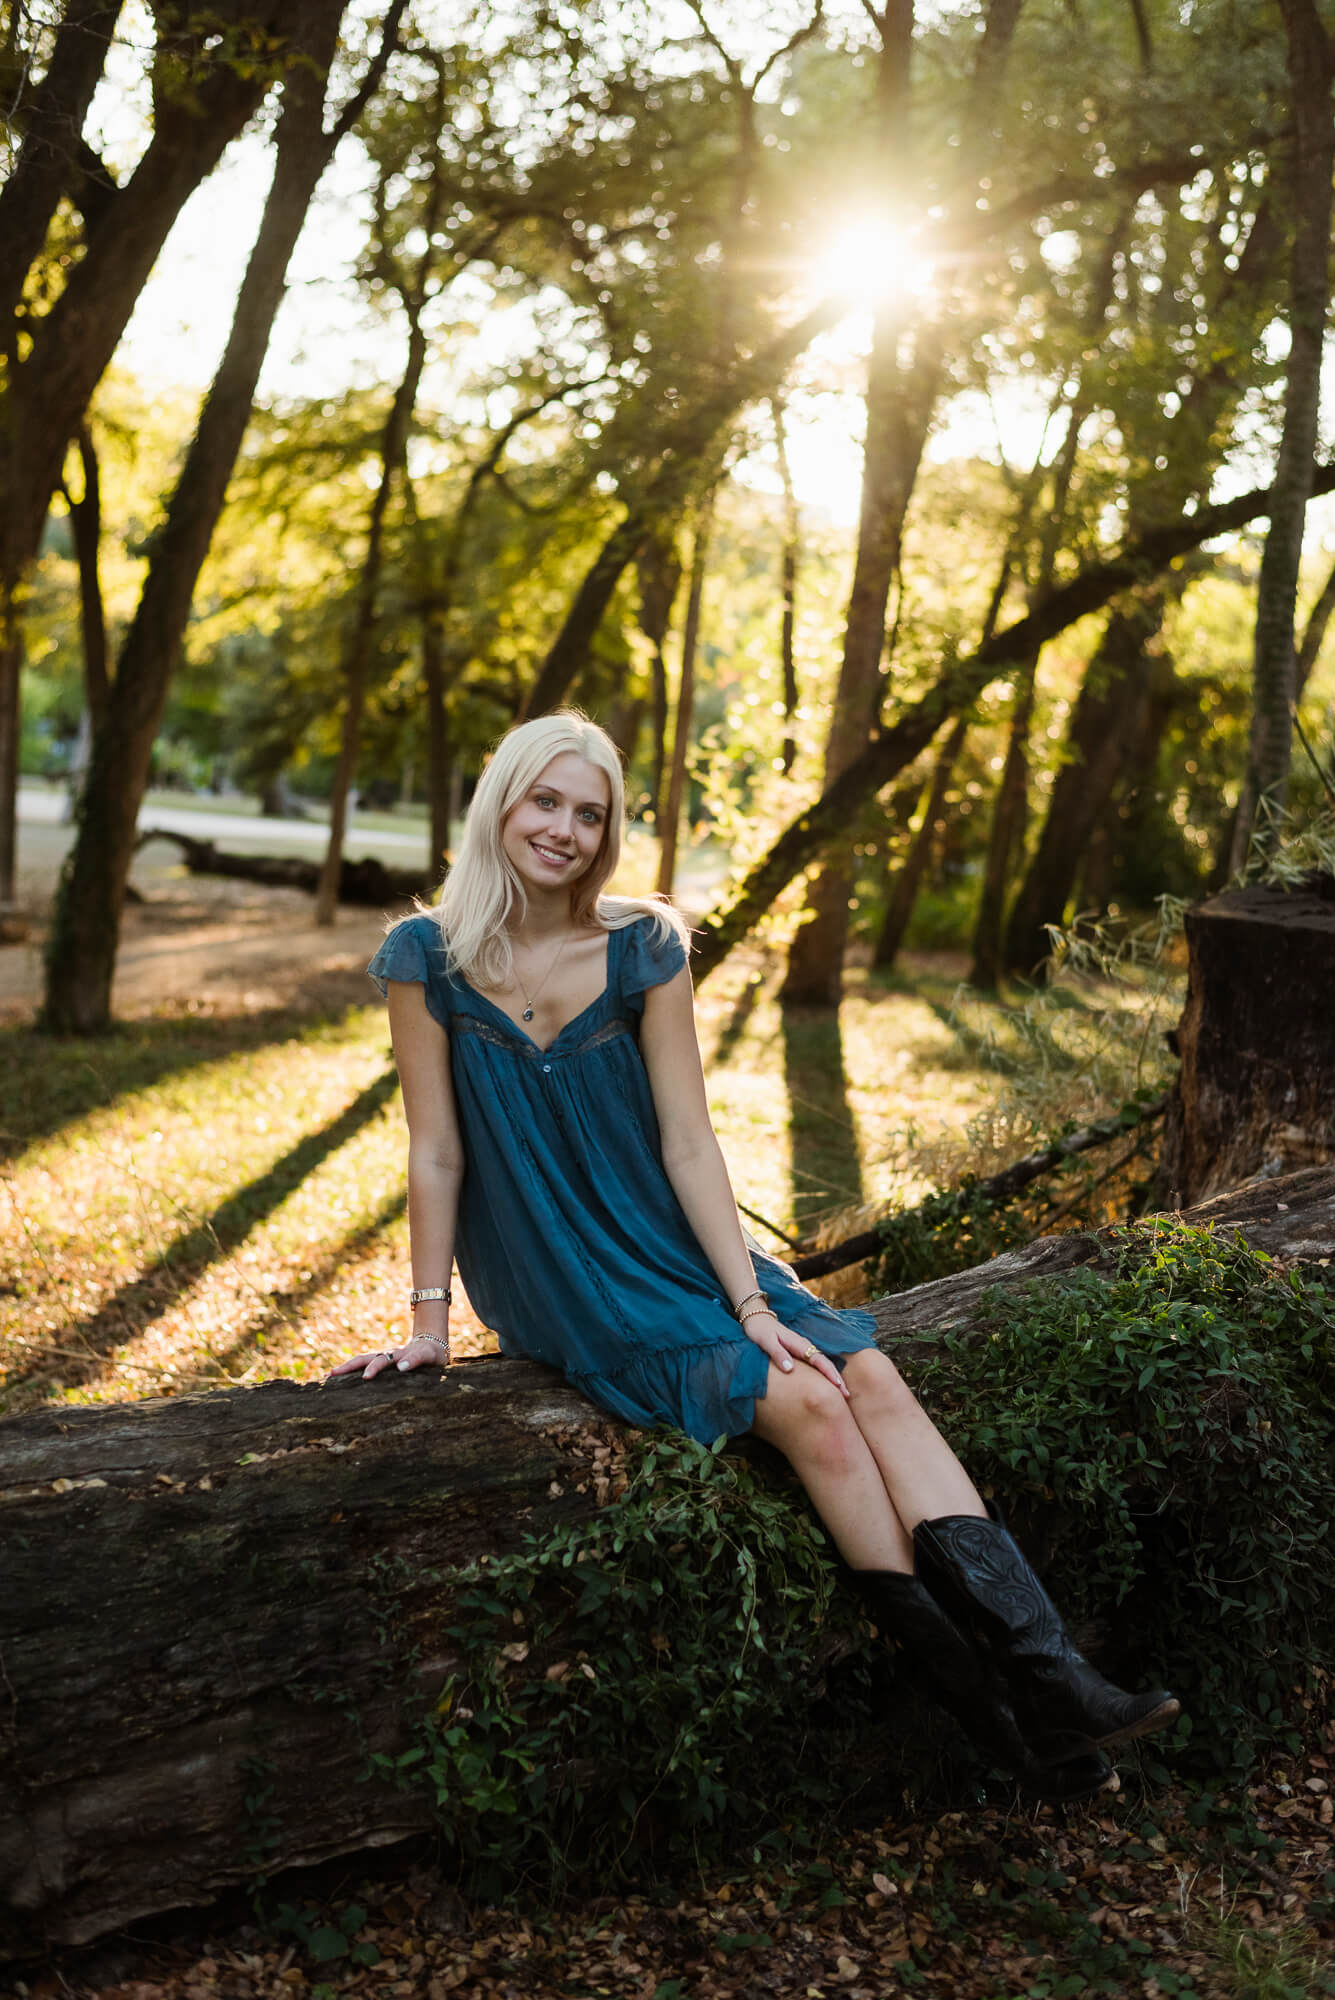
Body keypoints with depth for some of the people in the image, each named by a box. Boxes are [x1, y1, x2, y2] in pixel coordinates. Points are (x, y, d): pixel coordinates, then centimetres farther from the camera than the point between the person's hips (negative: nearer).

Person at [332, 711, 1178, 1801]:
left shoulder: (643, 950, -2)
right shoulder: (429, 959, -8)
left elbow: (689, 1143, -5)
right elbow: (436, 1153, -4)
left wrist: (752, 1304, -11)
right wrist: (430, 1322, -3)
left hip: (678, 1247, 3)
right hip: (561, 1284, -3)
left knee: (871, 1376, -21)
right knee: (806, 1402, -22)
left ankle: (1049, 1680, -24)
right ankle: (993, 1717, -16)